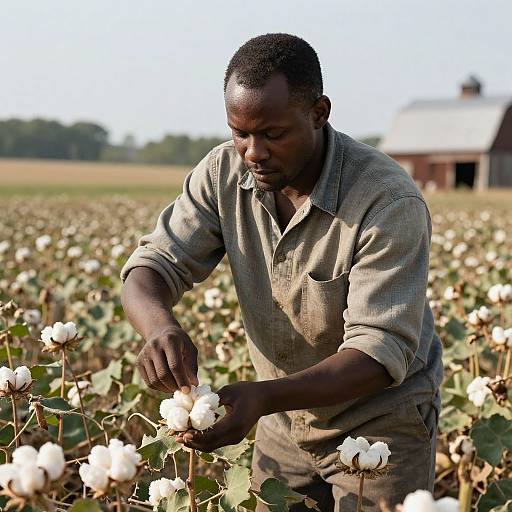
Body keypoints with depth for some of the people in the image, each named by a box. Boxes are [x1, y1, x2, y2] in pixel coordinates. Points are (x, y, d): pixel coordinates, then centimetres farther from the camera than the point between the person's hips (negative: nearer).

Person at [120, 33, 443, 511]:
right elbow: (154, 263, -13)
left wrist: (264, 397, -45)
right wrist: (160, 327, -37)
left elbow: (380, 352, -30)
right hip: (285, 417, 5)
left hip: (381, 421, -4)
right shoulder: (224, 172, -12)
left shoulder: (388, 201, -28)